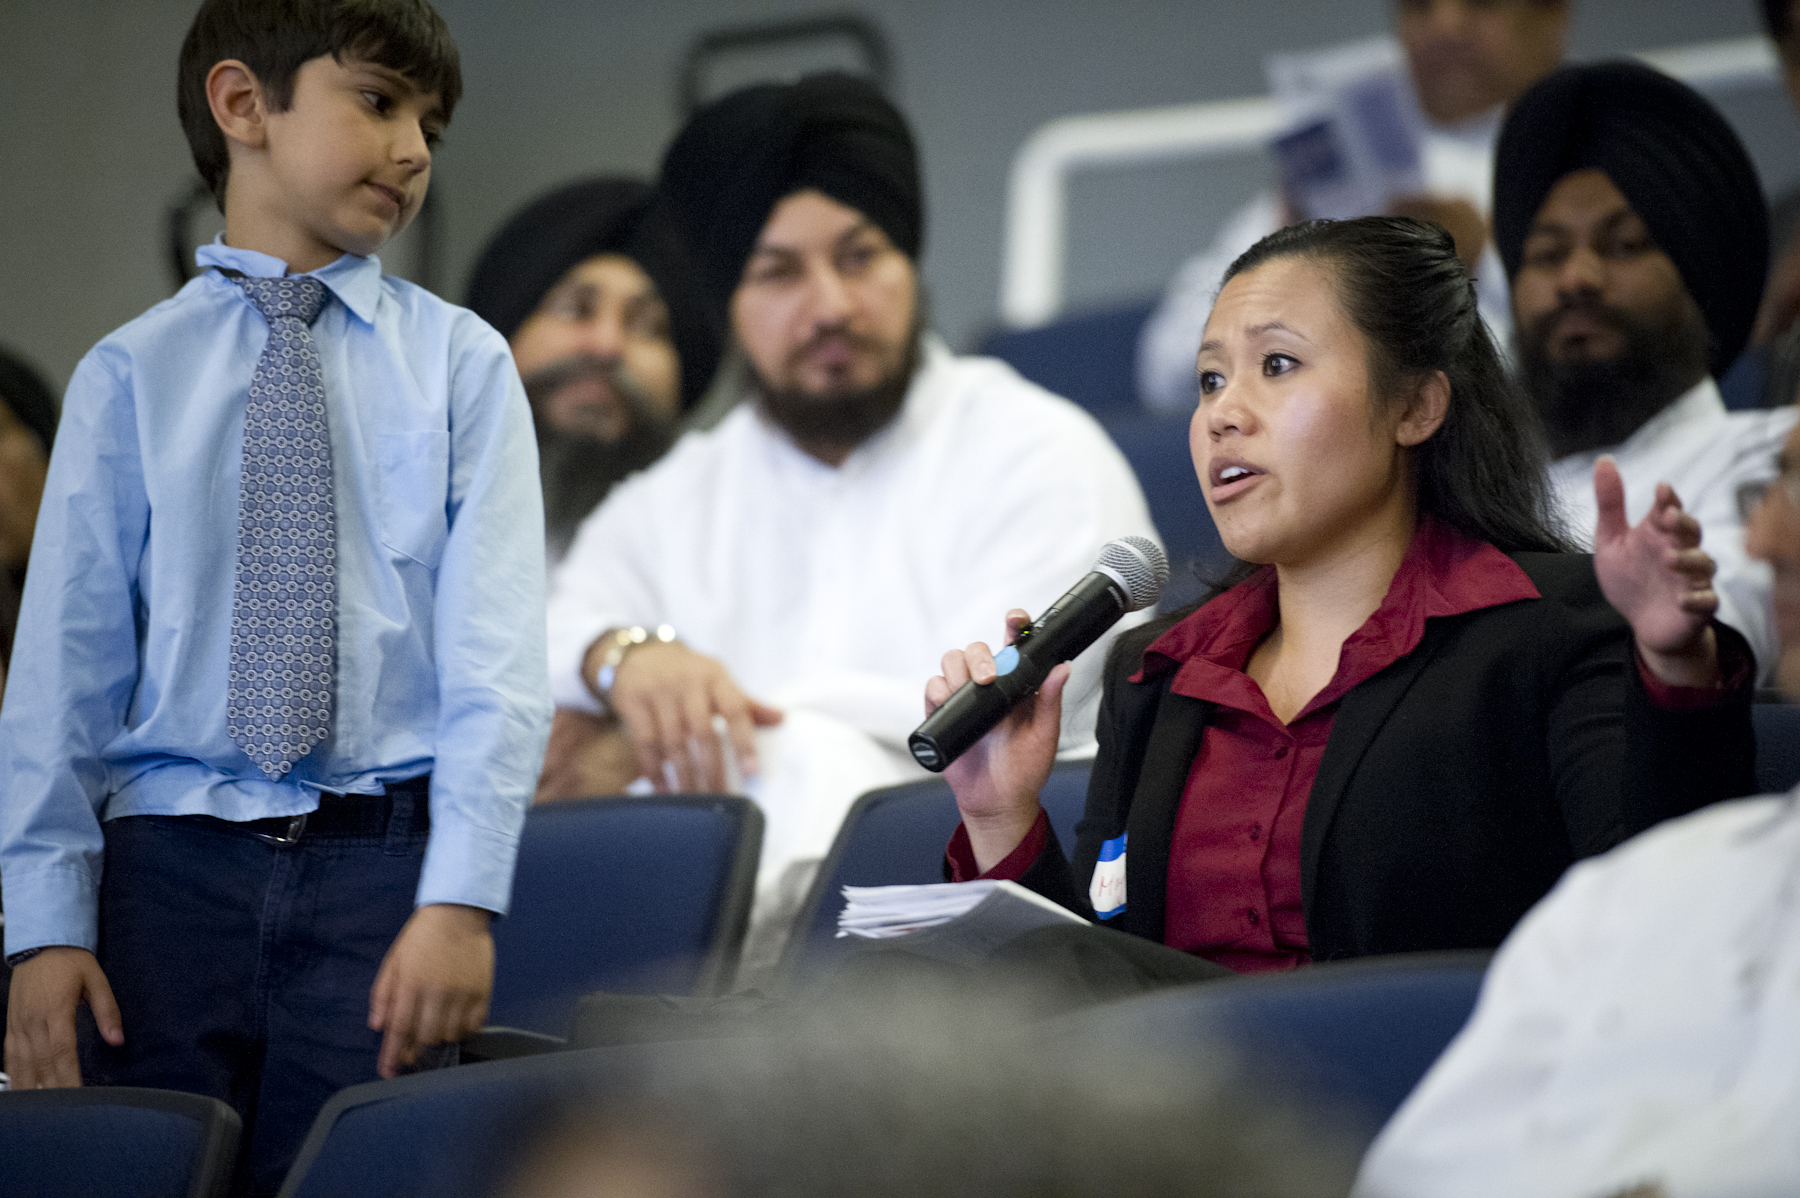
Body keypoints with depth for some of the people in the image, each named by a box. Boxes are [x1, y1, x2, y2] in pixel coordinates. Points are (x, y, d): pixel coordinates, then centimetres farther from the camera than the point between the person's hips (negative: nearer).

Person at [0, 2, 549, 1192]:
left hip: (380, 865, -1)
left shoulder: (459, 364, 6)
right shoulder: (132, 377, 7)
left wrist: (459, 900, -14)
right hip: (171, 865, 1)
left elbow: (497, 658, -2)